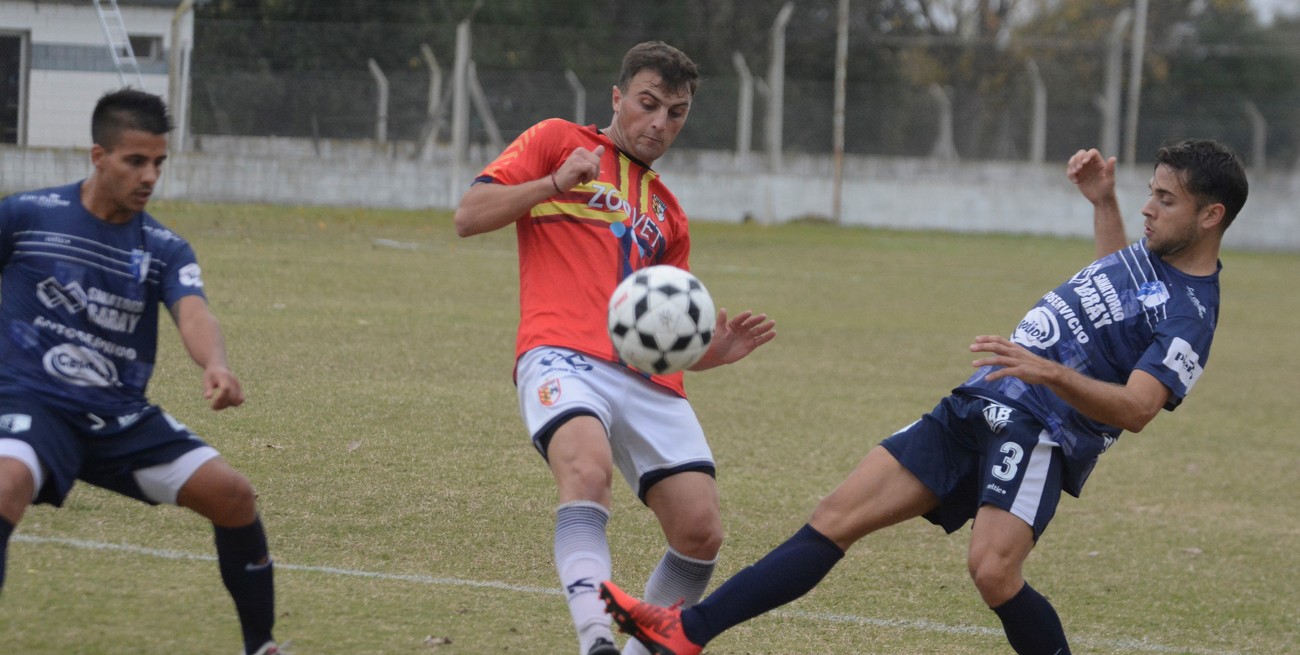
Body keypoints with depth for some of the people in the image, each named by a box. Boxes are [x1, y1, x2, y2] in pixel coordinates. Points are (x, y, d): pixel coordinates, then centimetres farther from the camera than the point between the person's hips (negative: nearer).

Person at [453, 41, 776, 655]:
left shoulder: (668, 215, 30)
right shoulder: (557, 141, 16)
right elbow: (468, 216, 5)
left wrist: (713, 350, 9)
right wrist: (556, 183, -6)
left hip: (647, 380, 6)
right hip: (564, 355, -6)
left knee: (701, 533, -10)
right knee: (587, 470, -36)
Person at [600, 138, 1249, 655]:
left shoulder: (1189, 316, -13)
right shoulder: (1153, 253, 15)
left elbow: (1135, 409, -27)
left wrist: (1051, 373, -38)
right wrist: (1103, 202, 31)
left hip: (1041, 436, -8)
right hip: (975, 407, 8)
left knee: (993, 570, -33)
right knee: (837, 516, 0)